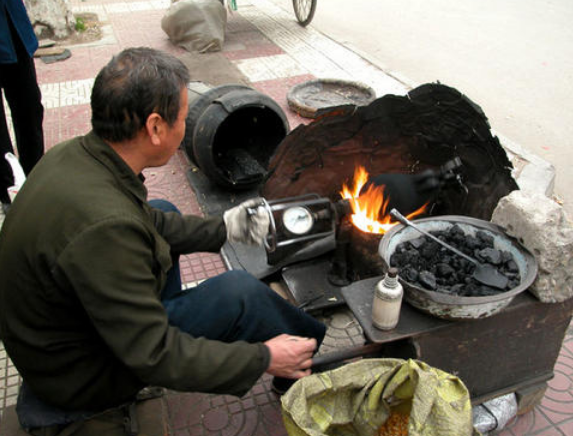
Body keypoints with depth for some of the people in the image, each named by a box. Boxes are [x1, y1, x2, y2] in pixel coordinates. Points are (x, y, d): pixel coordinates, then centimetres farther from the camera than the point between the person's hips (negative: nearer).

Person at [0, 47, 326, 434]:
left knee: (163, 213, 16)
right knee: (239, 293, -18)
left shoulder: (75, 154, -10)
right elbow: (153, 357, -30)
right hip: (79, 376, -8)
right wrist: (263, 359, -21)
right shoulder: (103, 225, -37)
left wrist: (222, 229, 8)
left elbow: (144, 222, 8)